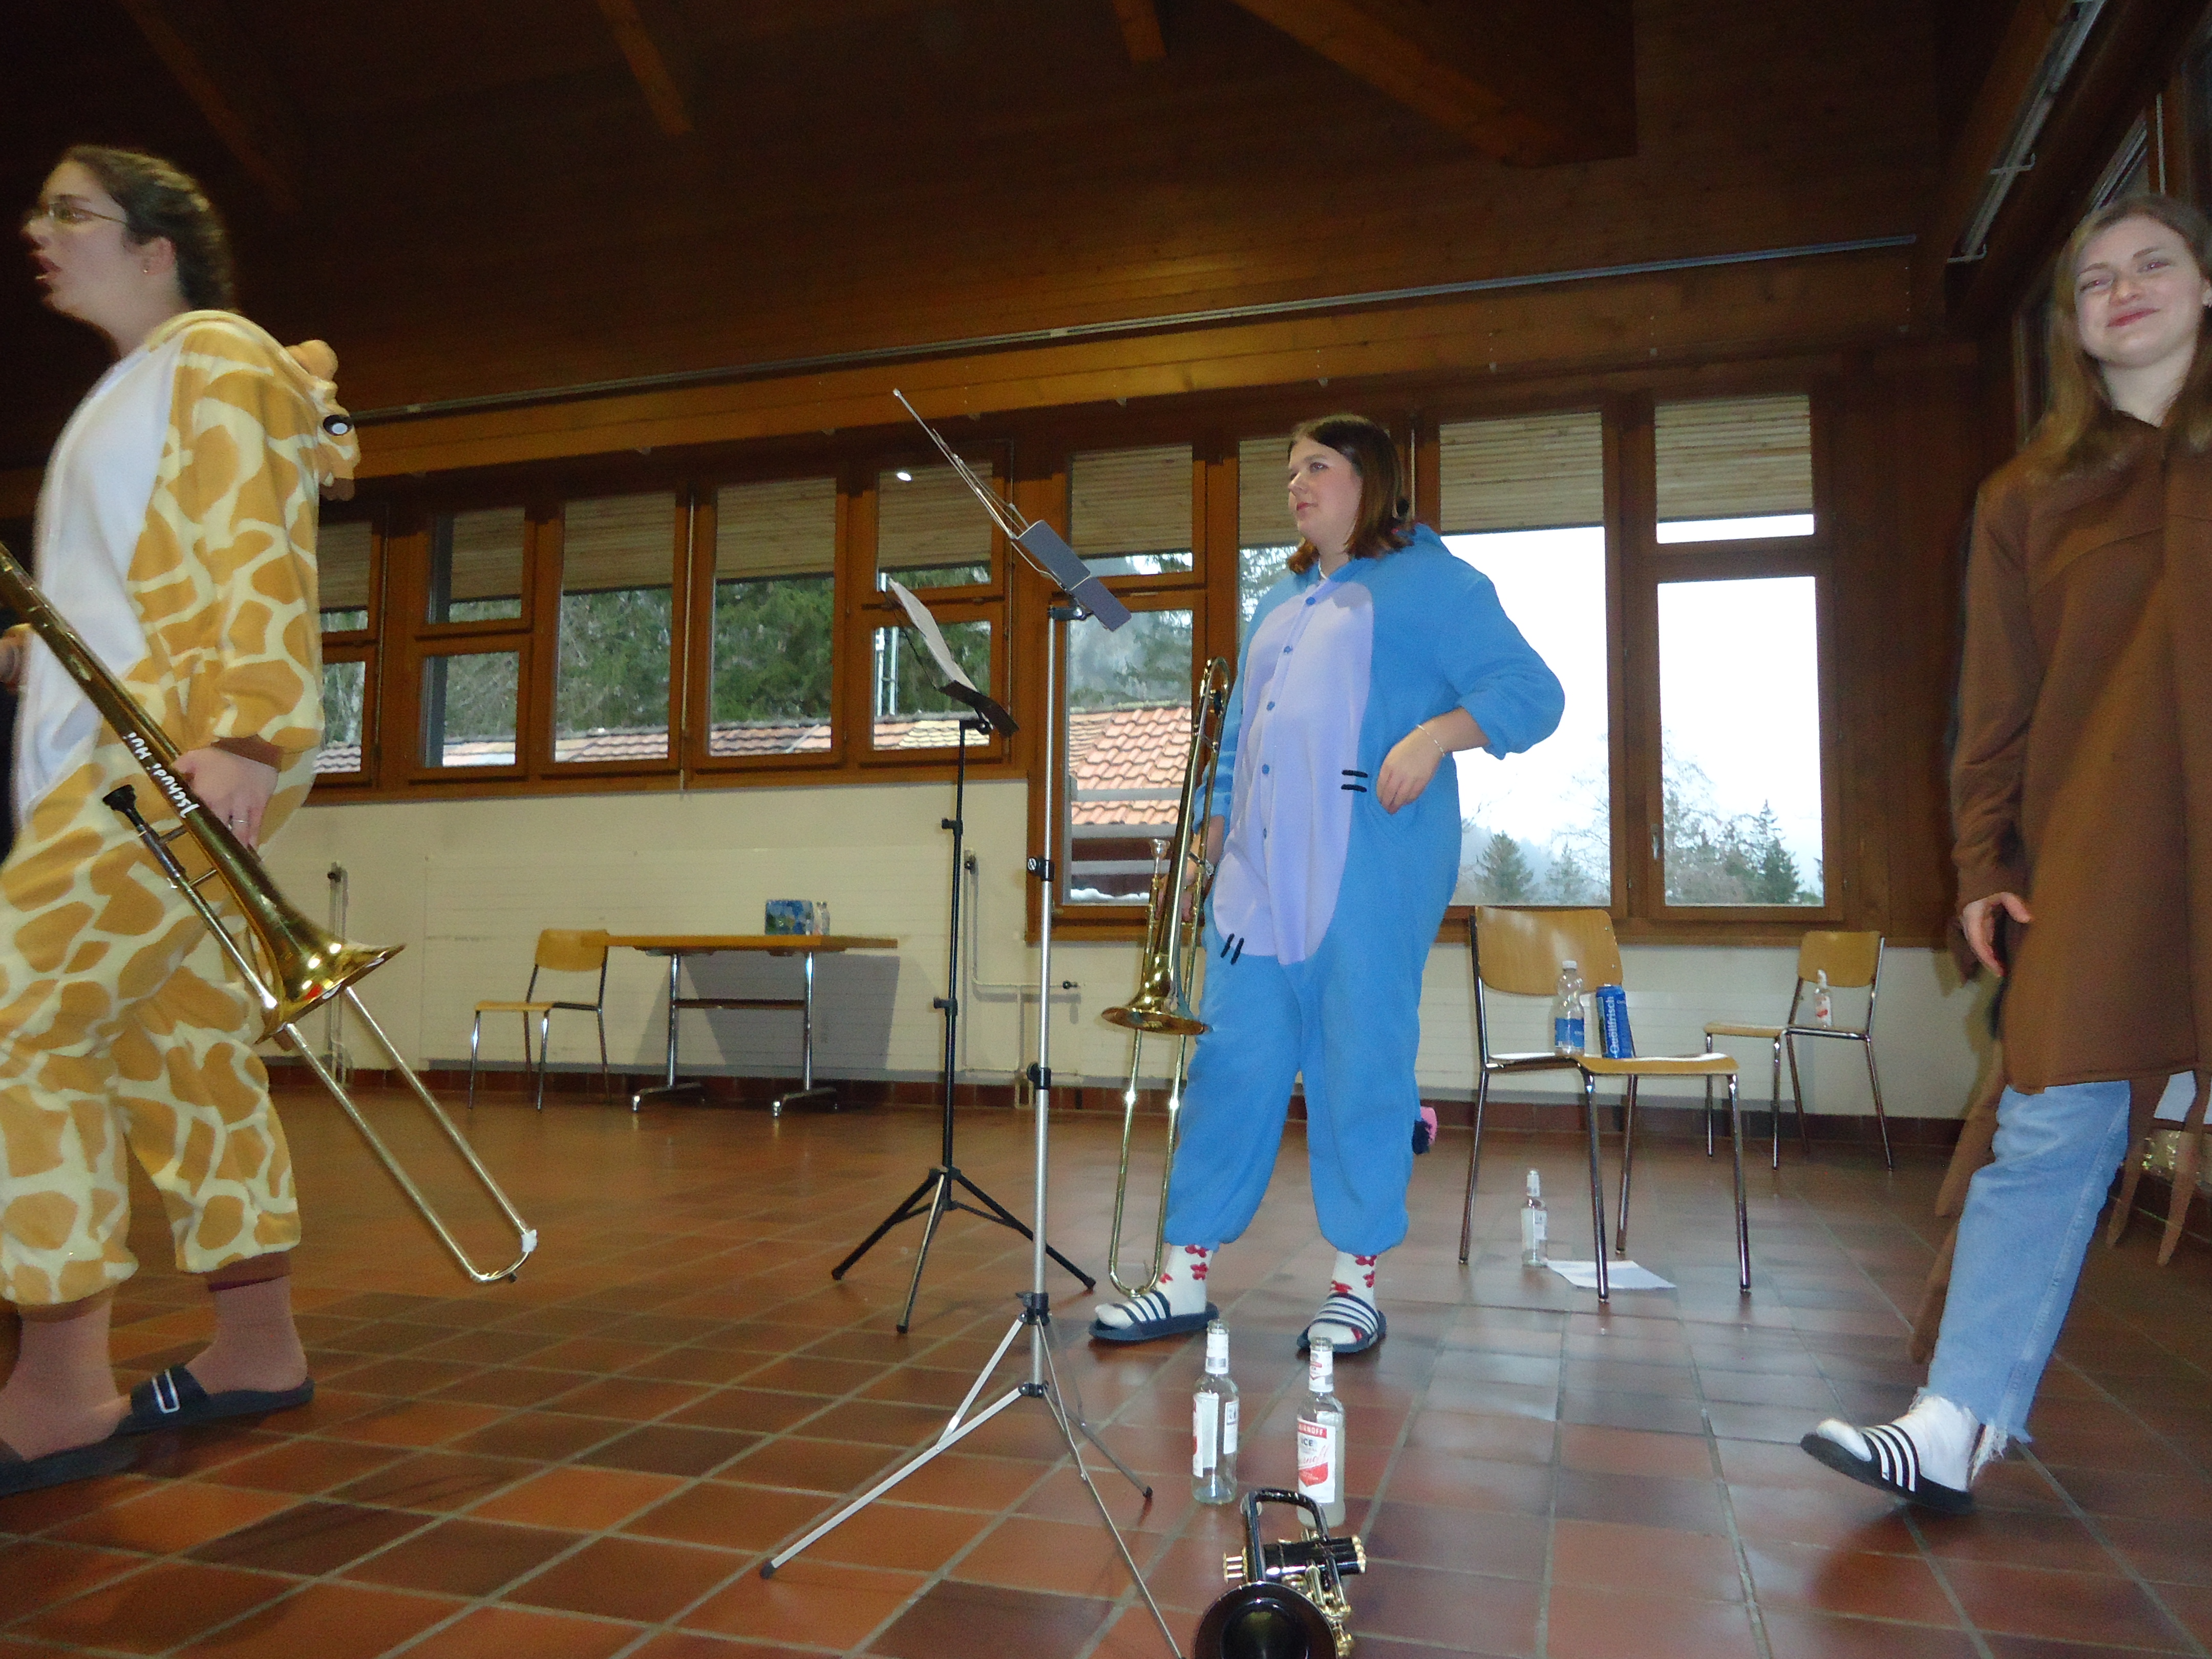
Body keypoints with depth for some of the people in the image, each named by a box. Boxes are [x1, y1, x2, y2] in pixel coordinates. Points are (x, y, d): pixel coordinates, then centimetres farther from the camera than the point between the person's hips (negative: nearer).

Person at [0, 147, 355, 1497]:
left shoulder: (217, 357, -1)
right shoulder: (138, 386, 26)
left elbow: (255, 566, -15)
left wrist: (244, 732, -25)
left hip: (185, 760, -10)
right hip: (120, 756, 10)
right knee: (189, 1055, 8)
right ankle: (257, 1351, 15)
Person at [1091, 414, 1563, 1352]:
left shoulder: (1430, 582, 4)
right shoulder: (1278, 604, 25)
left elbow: (1530, 692, -4)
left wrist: (1436, 732, -21)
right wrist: (1219, 824, 19)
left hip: (1373, 869, -6)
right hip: (1262, 872, 6)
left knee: (1361, 1063, -2)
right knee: (1233, 1060, 3)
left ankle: (1357, 1285, 12)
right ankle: (1185, 1280, 8)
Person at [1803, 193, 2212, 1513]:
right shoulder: (2031, 497, 13)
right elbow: (1999, 706, 9)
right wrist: (1985, 865, 2)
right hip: (2091, 851, 1)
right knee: (2049, 1134, -3)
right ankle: (1960, 1427, 0)